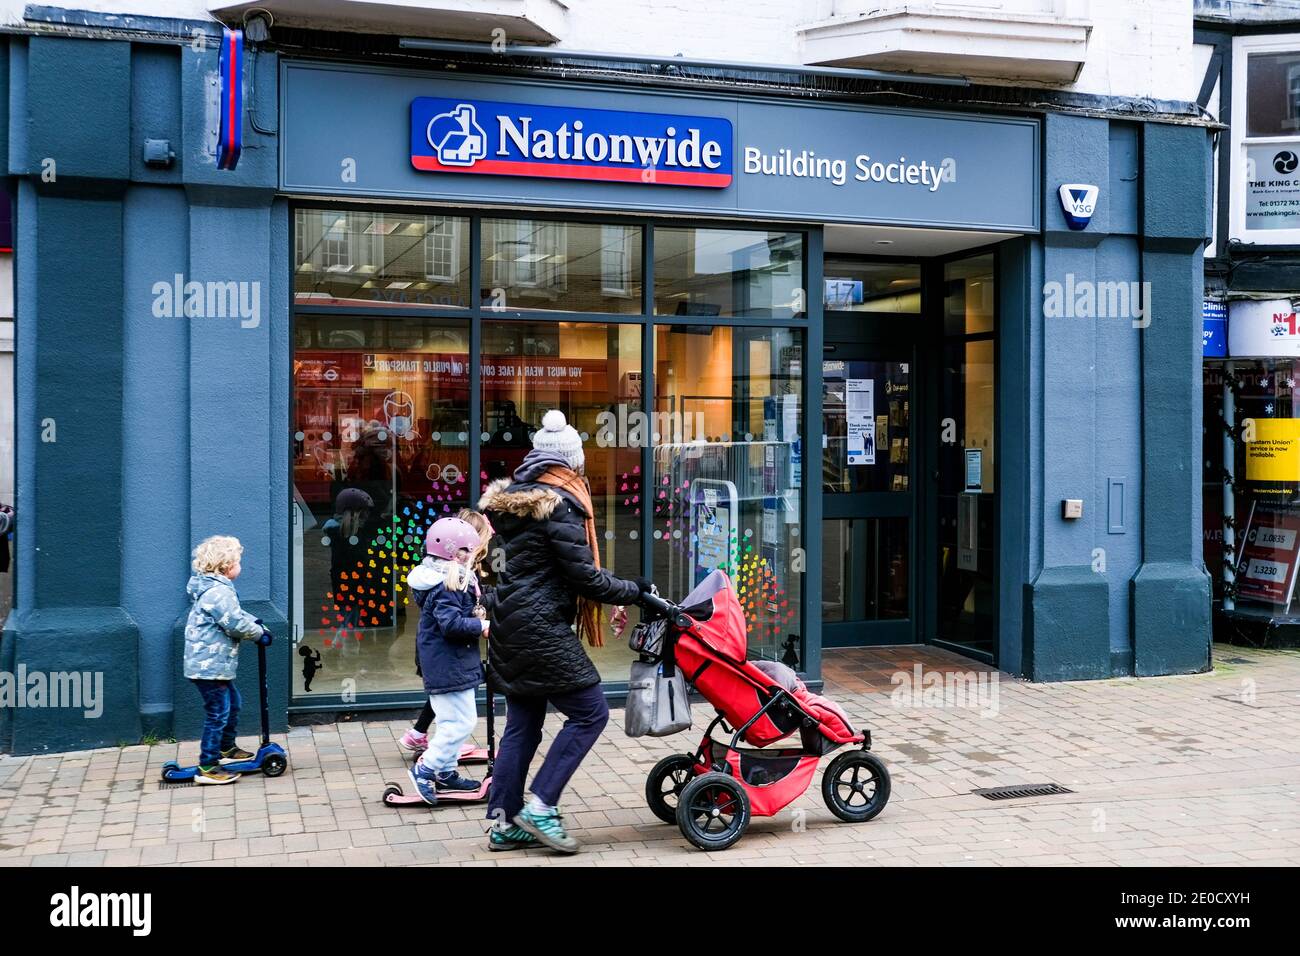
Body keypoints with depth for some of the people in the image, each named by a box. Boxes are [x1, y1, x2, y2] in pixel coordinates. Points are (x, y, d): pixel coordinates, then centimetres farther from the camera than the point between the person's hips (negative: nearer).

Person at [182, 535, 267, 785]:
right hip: (209, 666, -11)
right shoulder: (219, 592, -21)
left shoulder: (211, 588, 14)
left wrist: (254, 622, 8)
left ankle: (226, 749, 40)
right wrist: (258, 631, -6)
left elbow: (236, 614, 23)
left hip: (214, 664, 11)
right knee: (218, 713, -7)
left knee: (232, 703, 25)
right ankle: (207, 767, -3)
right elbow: (237, 624, -24)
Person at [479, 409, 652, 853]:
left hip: (511, 628, 10)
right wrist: (631, 590, 0)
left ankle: (503, 823, 15)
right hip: (543, 632, -9)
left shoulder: (512, 500, 13)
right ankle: (540, 808, -4)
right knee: (589, 712, -2)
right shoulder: (559, 505, -15)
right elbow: (584, 576, -16)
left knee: (521, 725, 13)